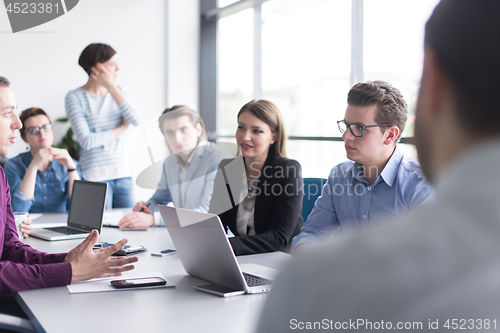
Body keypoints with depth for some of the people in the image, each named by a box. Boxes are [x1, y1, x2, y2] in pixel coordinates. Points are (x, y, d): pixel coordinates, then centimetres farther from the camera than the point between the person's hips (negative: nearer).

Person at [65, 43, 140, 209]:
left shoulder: (118, 92, 11)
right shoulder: (75, 98, -4)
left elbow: (135, 119, -9)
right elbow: (86, 141, -15)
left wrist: (111, 86, -11)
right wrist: (121, 129, -4)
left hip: (124, 174, 5)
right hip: (96, 177, -4)